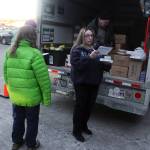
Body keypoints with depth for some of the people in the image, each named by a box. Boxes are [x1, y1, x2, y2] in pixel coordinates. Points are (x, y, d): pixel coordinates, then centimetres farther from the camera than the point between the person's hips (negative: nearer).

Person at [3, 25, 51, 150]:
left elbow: (6, 75, 8)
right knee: (32, 121, 16)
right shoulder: (34, 54, -20)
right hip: (32, 98, -5)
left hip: (15, 96, 5)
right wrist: (47, 98, -9)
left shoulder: (10, 52, -1)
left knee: (18, 119, 25)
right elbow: (44, 79, -20)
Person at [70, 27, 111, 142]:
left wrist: (109, 65, -4)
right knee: (80, 106, 4)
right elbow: (76, 64, -20)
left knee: (90, 106, 14)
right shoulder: (77, 50, -5)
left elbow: (101, 65, 15)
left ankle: (84, 125, 36)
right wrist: (90, 57, -26)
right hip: (81, 82, -5)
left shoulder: (95, 49, 11)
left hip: (94, 83, 6)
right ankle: (76, 130, 21)